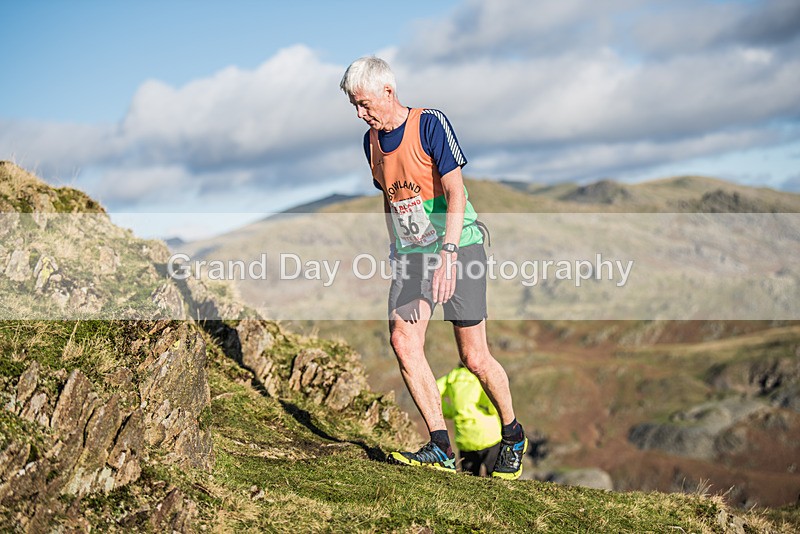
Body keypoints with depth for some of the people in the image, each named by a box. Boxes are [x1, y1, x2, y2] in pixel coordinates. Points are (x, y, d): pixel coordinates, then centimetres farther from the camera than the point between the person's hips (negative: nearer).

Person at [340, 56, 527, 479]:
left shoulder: (431, 124, -11)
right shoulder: (371, 141, 9)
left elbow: (455, 194, -18)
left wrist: (448, 254, -28)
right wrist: (395, 252, 21)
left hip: (458, 247, -6)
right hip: (410, 254, 6)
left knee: (473, 356, -3)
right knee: (402, 340, -15)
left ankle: (513, 436, 21)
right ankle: (440, 448, -9)